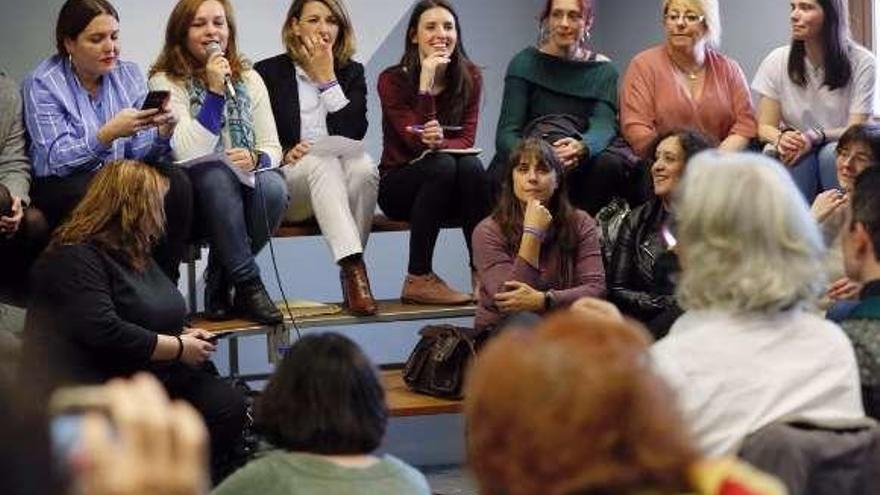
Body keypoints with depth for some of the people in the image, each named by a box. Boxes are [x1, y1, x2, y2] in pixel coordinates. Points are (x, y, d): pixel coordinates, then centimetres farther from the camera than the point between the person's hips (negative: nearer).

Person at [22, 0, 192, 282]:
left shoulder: (129, 76, 7)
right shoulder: (42, 84, -8)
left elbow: (138, 153, 3)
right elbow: (54, 160, -19)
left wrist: (162, 134, -20)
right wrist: (108, 134, -33)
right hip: (60, 187, -5)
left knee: (176, 183, -22)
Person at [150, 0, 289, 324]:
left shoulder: (248, 79, 11)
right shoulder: (165, 82, -4)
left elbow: (272, 148, 7)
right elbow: (186, 153, -17)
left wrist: (255, 158, -17)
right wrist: (214, 91, -21)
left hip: (242, 184, 4)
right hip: (191, 196, -4)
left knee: (273, 186, -30)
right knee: (217, 172, -36)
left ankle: (220, 285, -11)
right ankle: (247, 285, -28)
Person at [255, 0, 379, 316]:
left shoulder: (352, 73, 13)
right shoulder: (268, 73, 6)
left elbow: (354, 132, -4)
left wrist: (327, 77, -6)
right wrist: (284, 154, -16)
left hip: (339, 181, 2)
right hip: (284, 186, -2)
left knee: (363, 164, -32)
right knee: (322, 162, -35)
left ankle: (351, 274, -28)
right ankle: (353, 268, -49)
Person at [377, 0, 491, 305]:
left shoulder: (469, 77, 1)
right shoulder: (392, 80, -10)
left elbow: (466, 140, -7)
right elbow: (416, 142, -18)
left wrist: (440, 142, -31)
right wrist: (426, 85, -26)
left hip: (450, 192, 3)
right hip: (399, 185, -3)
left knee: (471, 166, -30)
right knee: (442, 165, -34)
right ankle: (418, 279, -30)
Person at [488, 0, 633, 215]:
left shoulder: (603, 70, 7)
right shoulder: (525, 64, 1)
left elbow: (604, 126, -10)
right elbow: (506, 133, -8)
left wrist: (582, 147, -36)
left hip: (579, 168, 2)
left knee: (611, 164, -29)